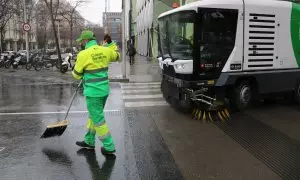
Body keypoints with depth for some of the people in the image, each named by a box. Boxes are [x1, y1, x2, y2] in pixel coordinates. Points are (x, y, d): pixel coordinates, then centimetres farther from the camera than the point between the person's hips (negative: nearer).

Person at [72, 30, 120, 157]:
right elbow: (117, 56, 23)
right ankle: (89, 141, 34)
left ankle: (109, 147, 12)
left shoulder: (83, 54, -15)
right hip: (104, 89, 7)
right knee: (93, 115, 21)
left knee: (98, 119, 4)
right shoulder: (105, 50, 2)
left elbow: (77, 75, -3)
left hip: (93, 92, -7)